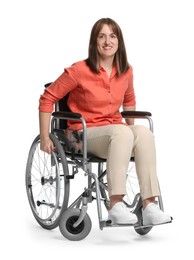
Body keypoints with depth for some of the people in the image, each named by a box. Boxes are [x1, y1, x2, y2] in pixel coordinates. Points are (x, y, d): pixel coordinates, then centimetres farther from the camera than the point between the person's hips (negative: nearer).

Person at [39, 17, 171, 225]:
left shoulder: (126, 71, 4)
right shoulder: (79, 71, -11)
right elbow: (47, 98, -3)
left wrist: (131, 128, 22)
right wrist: (44, 138, -5)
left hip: (116, 132, 5)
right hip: (85, 134, -5)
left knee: (144, 132, -29)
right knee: (122, 132, -37)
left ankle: (149, 205, -34)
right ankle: (116, 206, -40)